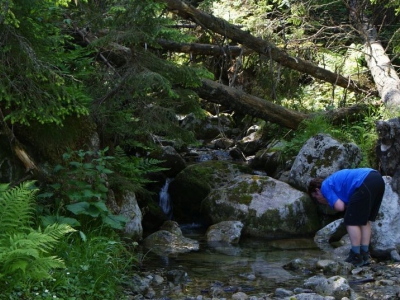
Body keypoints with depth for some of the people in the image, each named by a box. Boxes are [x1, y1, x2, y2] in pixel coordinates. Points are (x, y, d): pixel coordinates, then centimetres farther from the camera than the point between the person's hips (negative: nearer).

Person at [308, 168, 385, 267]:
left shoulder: (325, 186, 9)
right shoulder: (334, 179, 33)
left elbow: (340, 207, 0)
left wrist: (329, 203, 17)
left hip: (366, 183, -9)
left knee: (352, 221, 2)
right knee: (364, 220, 19)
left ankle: (356, 258, 4)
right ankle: (365, 255, 21)